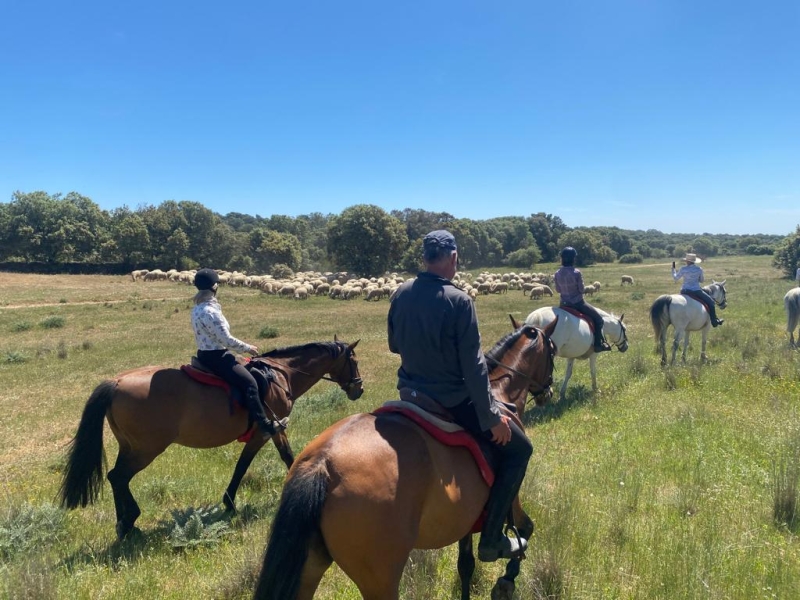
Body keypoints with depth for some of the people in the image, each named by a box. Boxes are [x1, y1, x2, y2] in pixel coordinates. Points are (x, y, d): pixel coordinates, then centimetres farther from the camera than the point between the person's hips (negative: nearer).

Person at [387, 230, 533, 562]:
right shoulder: (458, 300, -20)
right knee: (518, 448, 8)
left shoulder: (401, 294, -2)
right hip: (452, 401, -7)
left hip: (410, 394, 7)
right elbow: (473, 365, -19)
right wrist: (492, 417, -13)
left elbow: (394, 345, 11)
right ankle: (491, 540, 7)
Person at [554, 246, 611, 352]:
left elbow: (557, 290, 5)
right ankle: (598, 344, 7)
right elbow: (581, 290, -11)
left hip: (564, 304, 5)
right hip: (577, 303, -5)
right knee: (598, 318, 10)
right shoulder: (577, 273, -20)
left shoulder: (557, 273, -5)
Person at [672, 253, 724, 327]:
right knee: (711, 302, 12)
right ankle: (714, 322, 10)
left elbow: (675, 278, 4)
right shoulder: (699, 269, -3)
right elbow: (702, 280, 10)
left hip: (684, 291, 2)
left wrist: (673, 268, 16)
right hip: (696, 291, -2)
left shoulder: (683, 269, -6)